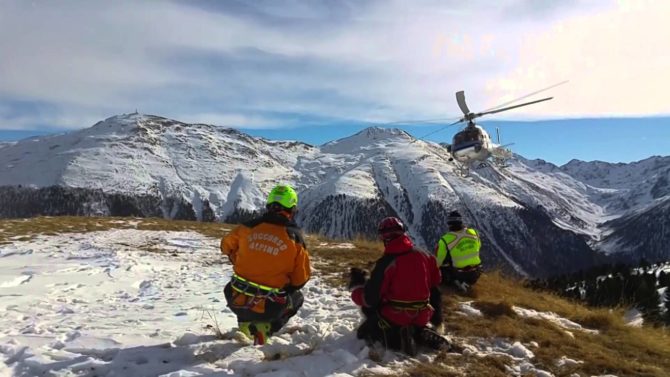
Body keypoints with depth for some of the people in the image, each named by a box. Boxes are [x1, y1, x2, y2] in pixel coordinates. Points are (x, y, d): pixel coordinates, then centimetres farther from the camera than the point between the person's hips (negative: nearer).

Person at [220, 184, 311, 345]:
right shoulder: (295, 237, -11)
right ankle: (265, 327, 8)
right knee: (297, 297, 27)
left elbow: (227, 246, 15)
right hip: (268, 307, -3)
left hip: (237, 300, 3)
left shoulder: (248, 227, -4)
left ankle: (245, 324, 17)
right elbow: (301, 279, -4)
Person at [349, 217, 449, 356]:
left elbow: (369, 300, -17)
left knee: (363, 333, 15)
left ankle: (398, 339, -7)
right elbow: (435, 283, 10)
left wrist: (356, 287, 2)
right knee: (415, 330, 38)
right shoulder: (425, 256, -3)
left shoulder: (385, 263, -19)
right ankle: (421, 335, 5)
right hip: (421, 317, 6)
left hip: (394, 318, -5)